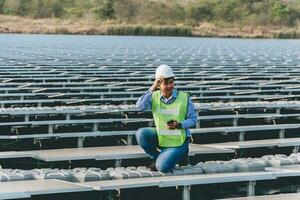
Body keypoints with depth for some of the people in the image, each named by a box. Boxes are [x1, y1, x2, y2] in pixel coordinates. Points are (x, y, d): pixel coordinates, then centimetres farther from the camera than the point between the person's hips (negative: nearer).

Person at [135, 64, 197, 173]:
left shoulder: (184, 98, -10)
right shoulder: (154, 97, -6)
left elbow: (192, 119, -6)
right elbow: (140, 106, -25)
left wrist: (179, 125, -26)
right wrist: (153, 88, -27)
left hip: (177, 140, -3)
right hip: (160, 137, 3)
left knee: (162, 167, -20)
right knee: (141, 134, -24)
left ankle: (180, 154, 14)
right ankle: (156, 157, 2)